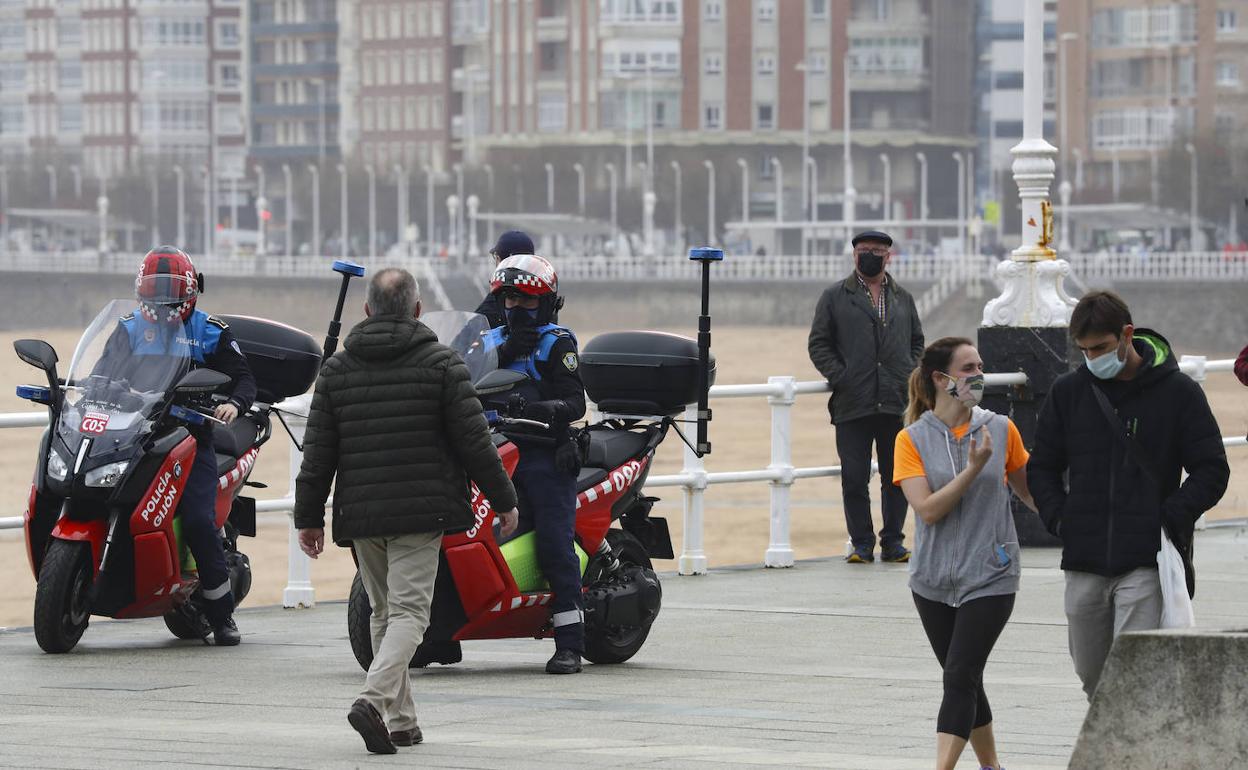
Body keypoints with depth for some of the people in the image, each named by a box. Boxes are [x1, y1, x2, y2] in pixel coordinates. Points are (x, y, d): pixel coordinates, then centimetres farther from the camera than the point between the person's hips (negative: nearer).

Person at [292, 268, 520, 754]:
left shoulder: (336, 369, 7)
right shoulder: (440, 364, -3)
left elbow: (318, 453, 6)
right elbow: (474, 441, -4)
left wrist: (308, 517, 12)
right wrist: (503, 500, 5)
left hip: (360, 513, 4)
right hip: (421, 512, -4)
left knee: (384, 613, 15)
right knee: (408, 611, -6)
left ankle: (401, 721, 14)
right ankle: (375, 700, -27)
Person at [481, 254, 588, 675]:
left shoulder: (557, 342, 2)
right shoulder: (489, 342, 22)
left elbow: (575, 403, -8)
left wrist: (535, 408, -26)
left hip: (544, 454, -6)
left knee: (555, 545, -10)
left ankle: (570, 643, -11)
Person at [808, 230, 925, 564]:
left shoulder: (903, 298, 16)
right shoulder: (835, 298, 6)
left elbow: (917, 342, 21)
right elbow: (818, 344, 5)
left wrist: (911, 378, 5)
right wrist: (840, 378, -7)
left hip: (897, 402, 2)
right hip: (853, 405, -2)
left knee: (897, 478, 4)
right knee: (854, 478, -2)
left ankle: (893, 541, 14)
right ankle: (861, 544, 7)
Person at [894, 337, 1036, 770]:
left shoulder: (1000, 429, 0)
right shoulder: (913, 439, -2)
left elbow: (1028, 490, 15)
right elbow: (927, 510, -13)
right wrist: (973, 469, -19)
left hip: (990, 576, -2)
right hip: (934, 580, 2)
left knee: (960, 678, -14)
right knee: (965, 682, 12)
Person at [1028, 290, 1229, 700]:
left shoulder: (1177, 391, -1)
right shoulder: (1068, 392, 9)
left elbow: (1212, 470, 0)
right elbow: (1042, 467, 17)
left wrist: (1172, 519, -13)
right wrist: (1059, 517, 0)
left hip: (1146, 562, -4)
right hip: (1084, 562, 4)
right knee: (1091, 676, 11)